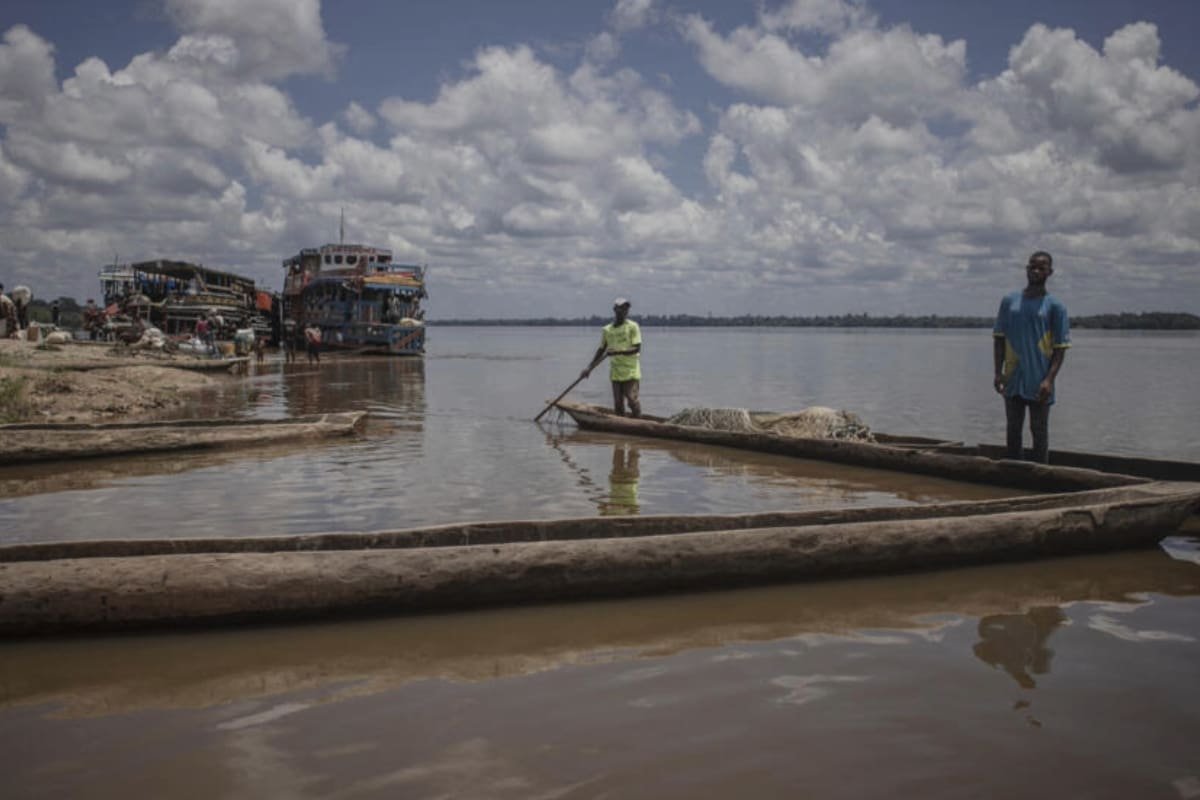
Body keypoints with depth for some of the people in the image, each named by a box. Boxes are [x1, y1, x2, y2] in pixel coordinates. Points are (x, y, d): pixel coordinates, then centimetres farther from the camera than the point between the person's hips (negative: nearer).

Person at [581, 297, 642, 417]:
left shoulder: (632, 327, -3)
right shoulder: (607, 330, 9)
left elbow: (637, 348, -10)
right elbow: (601, 351, 17)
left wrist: (618, 351, -22)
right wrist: (589, 369, 14)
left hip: (631, 372, -4)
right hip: (615, 373, 4)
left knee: (632, 400, -10)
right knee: (618, 404, 4)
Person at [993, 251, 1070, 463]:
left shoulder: (1055, 306, -1)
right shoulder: (1009, 301, 7)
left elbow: (1060, 348, -4)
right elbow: (999, 338, 8)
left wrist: (1049, 379, -14)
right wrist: (998, 372, -1)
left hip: (1039, 383, -3)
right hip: (1013, 380, 3)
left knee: (1039, 431, 3)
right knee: (1013, 429, 10)